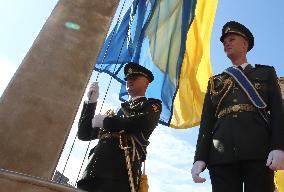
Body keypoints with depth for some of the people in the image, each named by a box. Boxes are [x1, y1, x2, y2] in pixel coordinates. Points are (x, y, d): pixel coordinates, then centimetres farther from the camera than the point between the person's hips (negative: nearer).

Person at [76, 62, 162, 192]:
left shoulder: (152, 105, 15)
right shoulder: (115, 111, 29)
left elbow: (144, 123, -10)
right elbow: (84, 134, 23)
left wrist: (104, 121, 1)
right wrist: (91, 102, 13)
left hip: (121, 170, -5)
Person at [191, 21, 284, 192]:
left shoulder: (266, 73, 21)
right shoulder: (215, 82, 24)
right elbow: (206, 122, 14)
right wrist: (200, 158, 2)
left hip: (259, 152, -1)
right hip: (222, 155, 2)